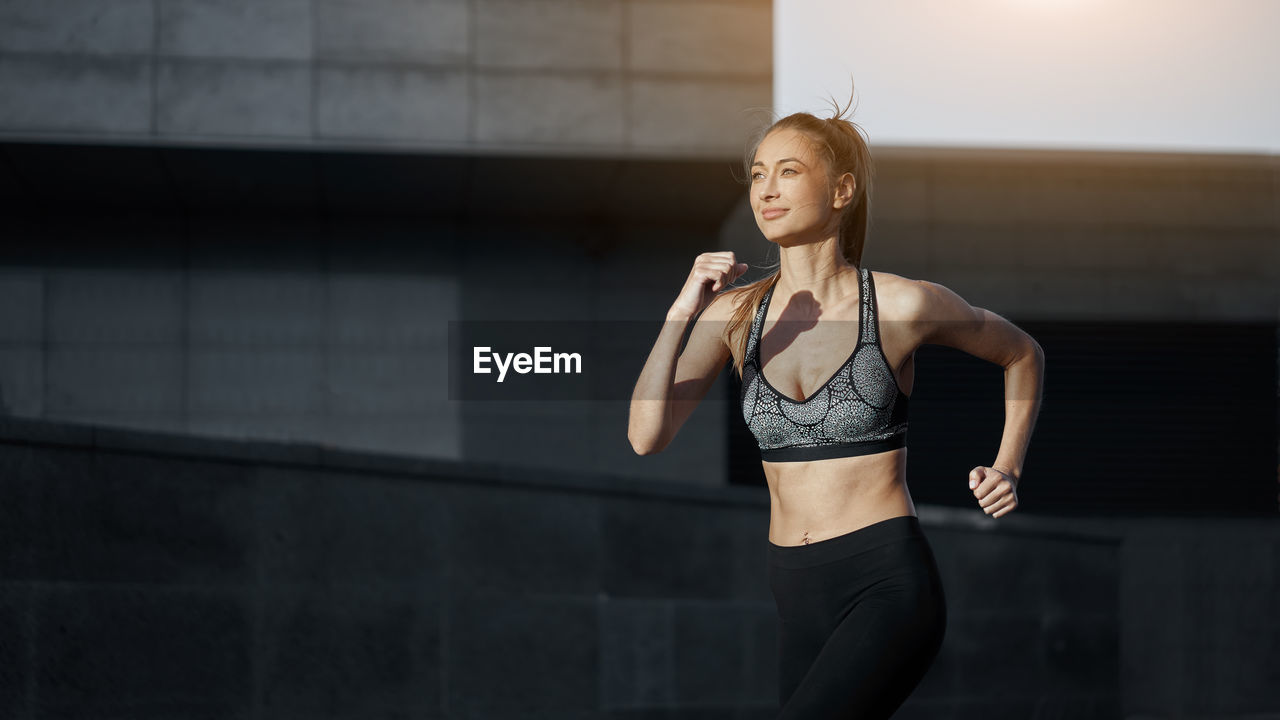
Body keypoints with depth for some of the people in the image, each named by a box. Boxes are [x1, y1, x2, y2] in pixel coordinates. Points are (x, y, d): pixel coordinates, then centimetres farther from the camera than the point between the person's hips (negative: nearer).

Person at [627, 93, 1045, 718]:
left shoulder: (903, 305, -6)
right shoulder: (736, 314, 4)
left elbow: (1022, 354, 13)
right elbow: (646, 435, -8)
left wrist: (1007, 470, 0)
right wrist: (681, 313, -18)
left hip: (888, 583, -6)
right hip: (800, 597, 6)